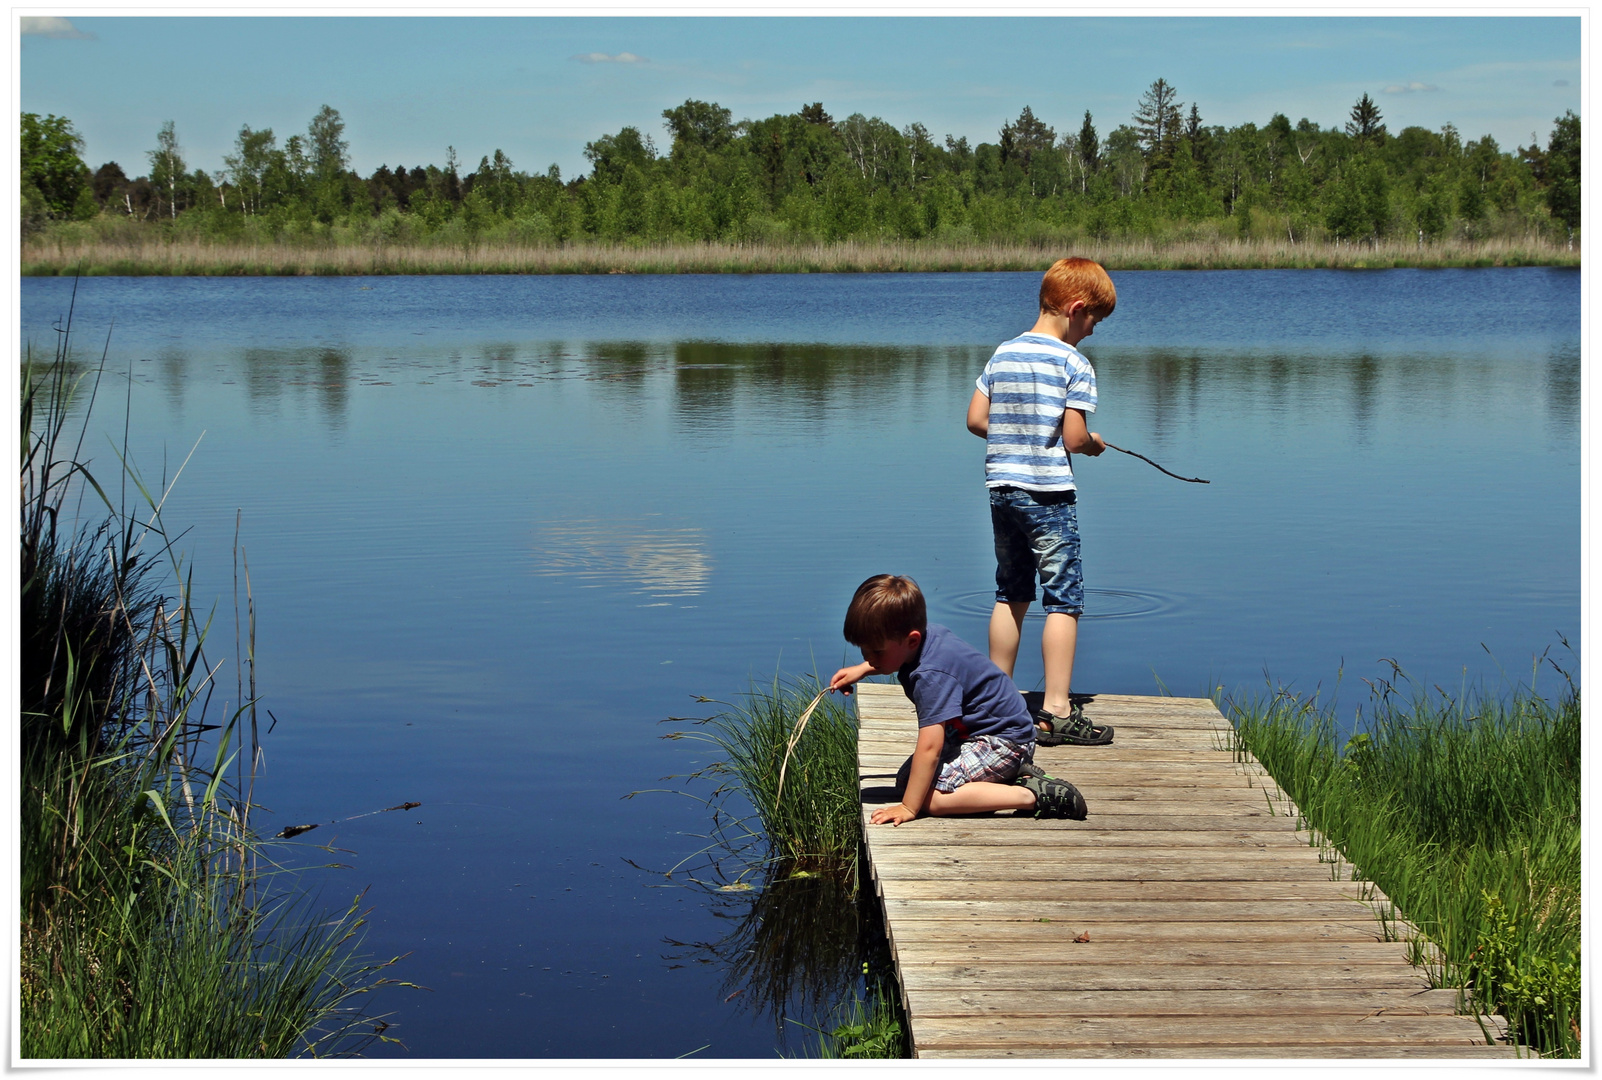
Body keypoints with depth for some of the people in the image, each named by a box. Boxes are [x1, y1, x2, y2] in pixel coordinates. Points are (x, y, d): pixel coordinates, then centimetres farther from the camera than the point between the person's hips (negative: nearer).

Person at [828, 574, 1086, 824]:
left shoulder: (932, 676, -30)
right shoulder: (924, 633, -3)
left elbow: (929, 748, -32)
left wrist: (908, 808, -26)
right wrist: (862, 670, 16)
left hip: (1004, 741, -11)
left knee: (929, 797, -25)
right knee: (906, 780, 12)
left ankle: (1032, 794, -20)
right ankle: (1015, 773, 9)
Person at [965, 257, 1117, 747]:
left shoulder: (1002, 354, 7)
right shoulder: (1074, 364, -11)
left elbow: (976, 419, 7)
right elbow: (1073, 437, -15)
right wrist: (1094, 444, 6)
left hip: (1001, 486, 7)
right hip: (1048, 494, -7)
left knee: (1011, 595, 17)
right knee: (1063, 600, -1)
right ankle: (1056, 710, -4)